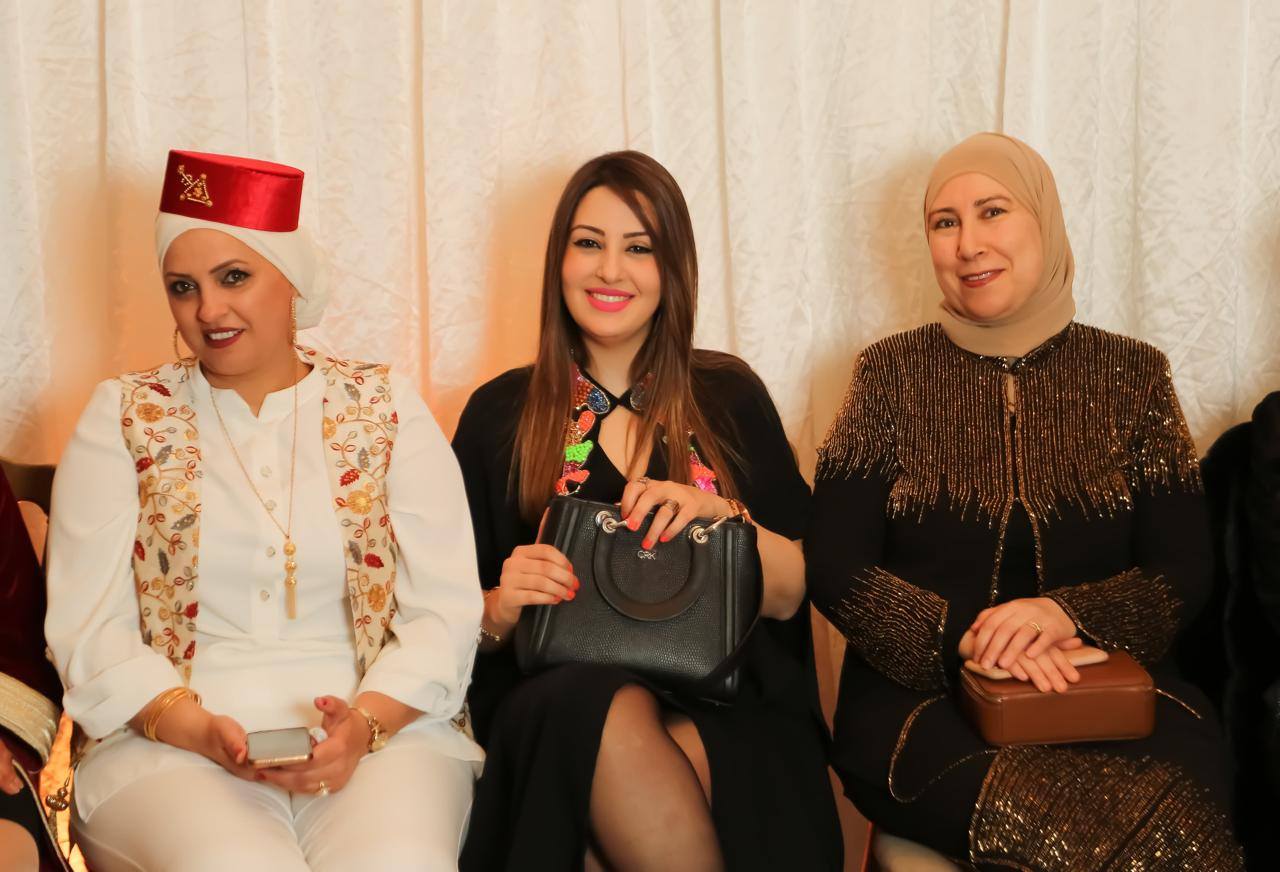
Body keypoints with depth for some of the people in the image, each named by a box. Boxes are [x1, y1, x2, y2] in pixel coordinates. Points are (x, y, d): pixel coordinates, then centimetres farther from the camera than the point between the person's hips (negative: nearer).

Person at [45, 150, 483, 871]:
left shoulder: (386, 407, 9)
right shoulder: (125, 417, 9)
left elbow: (446, 609, 2)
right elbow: (88, 626, 1)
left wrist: (366, 722, -15)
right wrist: (198, 729, -15)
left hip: (383, 726, 1)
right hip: (170, 740, 0)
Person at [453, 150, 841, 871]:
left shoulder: (730, 396, 11)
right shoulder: (500, 413, 10)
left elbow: (791, 595, 8)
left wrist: (722, 515, -11)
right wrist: (501, 609, -12)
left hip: (722, 709, 0)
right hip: (558, 704, 0)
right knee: (606, 711, -34)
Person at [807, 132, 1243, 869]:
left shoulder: (1133, 375, 8)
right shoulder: (891, 376, 5)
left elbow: (1183, 574, 4)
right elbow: (835, 568, 0)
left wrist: (1066, 613, -16)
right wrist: (966, 635, -17)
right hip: (924, 697, -2)